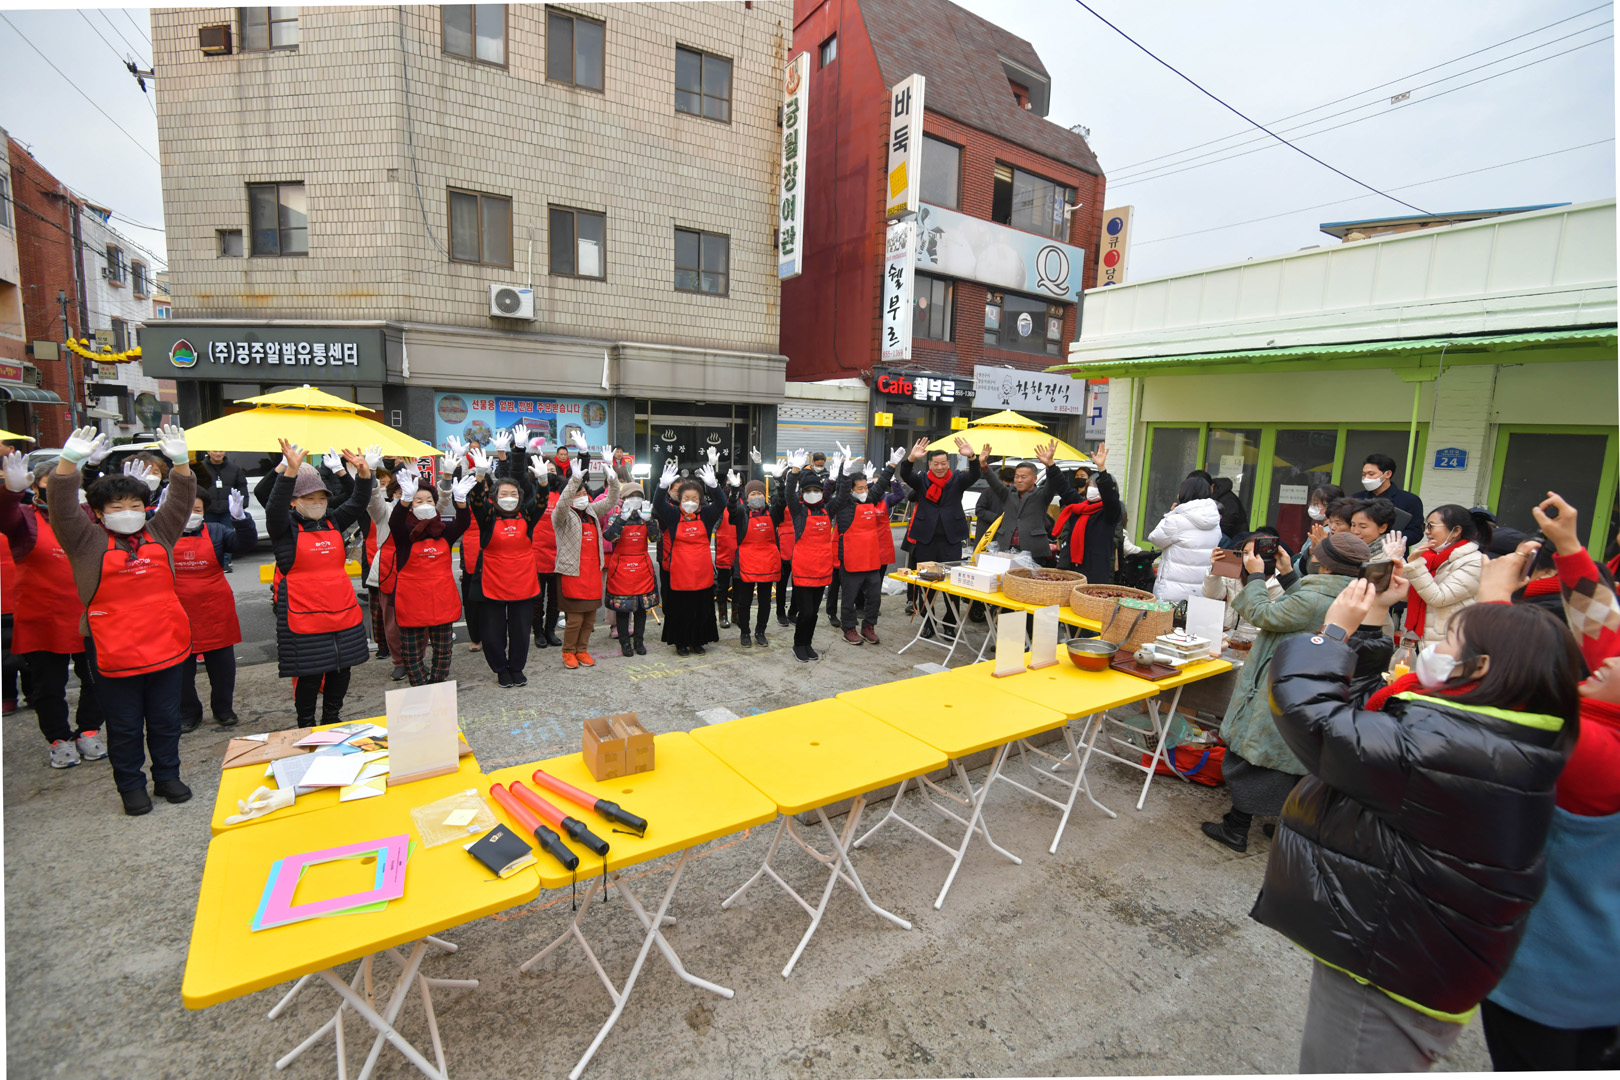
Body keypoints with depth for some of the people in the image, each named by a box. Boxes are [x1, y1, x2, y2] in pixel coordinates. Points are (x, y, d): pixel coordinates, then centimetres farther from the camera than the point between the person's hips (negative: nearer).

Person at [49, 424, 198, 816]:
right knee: (124, 726, 10)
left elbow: (182, 501, 0)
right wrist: (70, 460, -27)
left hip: (166, 647, 3)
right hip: (114, 652, -3)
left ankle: (168, 776, 29)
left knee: (166, 720, 14)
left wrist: (180, 461, -15)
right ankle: (131, 787, 24)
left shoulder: (159, 534, 9)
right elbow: (62, 507, -14)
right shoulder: (87, 542, 0)